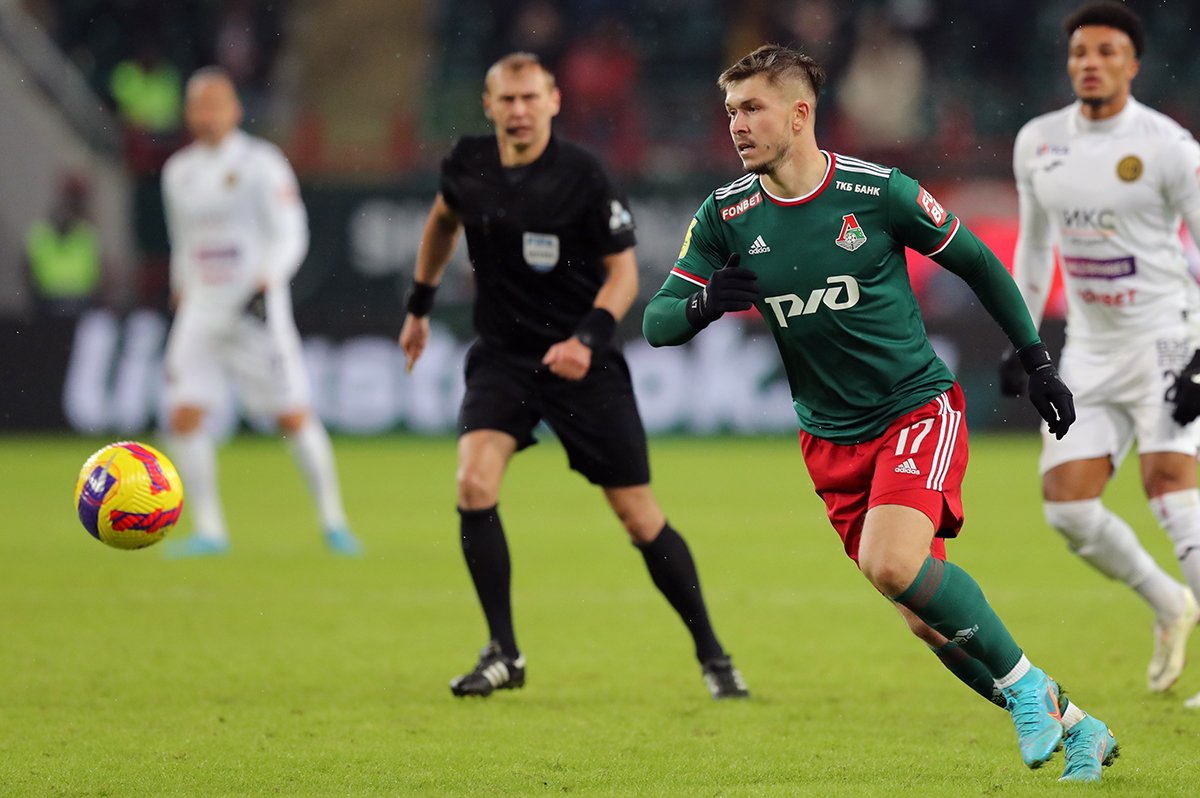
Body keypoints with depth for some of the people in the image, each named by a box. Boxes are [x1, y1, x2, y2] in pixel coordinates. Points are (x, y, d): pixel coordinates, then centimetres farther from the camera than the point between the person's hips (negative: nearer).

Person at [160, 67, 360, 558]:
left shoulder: (259, 163, -5)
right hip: (202, 311, 5)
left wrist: (266, 283, -22)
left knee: (294, 417, -3)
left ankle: (333, 522, 10)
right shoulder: (179, 172, 13)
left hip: (256, 310, -5)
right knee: (184, 418, -7)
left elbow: (290, 236, -9)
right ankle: (209, 531, 1)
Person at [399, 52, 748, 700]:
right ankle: (503, 653, -7)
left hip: (580, 363, -3)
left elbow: (623, 271, -10)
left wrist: (588, 336, -26)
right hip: (501, 355, 3)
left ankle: (711, 654, 18)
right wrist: (420, 303, 24)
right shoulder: (467, 166, -3)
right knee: (474, 484, -20)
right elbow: (443, 218, 21)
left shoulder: (582, 177, -15)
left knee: (640, 518, 0)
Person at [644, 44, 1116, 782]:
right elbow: (656, 324, -4)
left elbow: (979, 263, 3)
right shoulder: (725, 216, -3)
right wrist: (702, 303, -26)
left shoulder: (878, 191, -11)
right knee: (926, 617, 0)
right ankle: (1069, 724, 15)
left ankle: (1024, 684, -8)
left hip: (919, 407, -4)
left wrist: (1037, 361, 4)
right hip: (833, 438, 4)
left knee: (894, 564, -28)